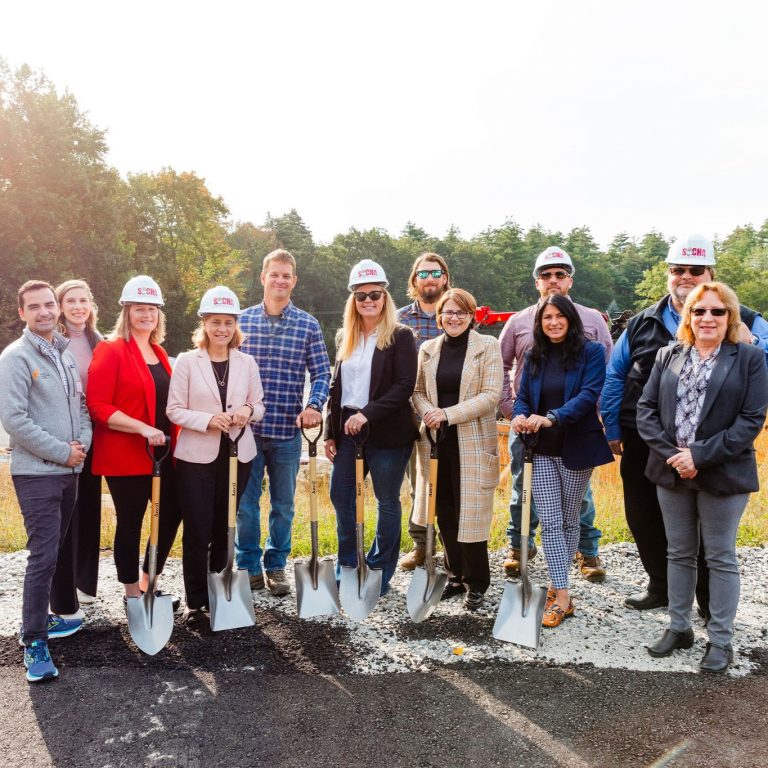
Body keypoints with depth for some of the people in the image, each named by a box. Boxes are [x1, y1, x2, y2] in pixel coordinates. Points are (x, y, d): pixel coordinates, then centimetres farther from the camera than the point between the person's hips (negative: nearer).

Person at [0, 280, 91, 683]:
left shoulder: (65, 355, 11)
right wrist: (62, 452, -14)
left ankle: (42, 618, 31)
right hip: (36, 473, -7)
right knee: (43, 556, -8)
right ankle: (34, 643, 2)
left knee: (56, 551, 15)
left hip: (69, 471, 7)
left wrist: (83, 442, -4)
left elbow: (81, 404, 15)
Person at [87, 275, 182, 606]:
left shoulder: (159, 353, 13)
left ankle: (148, 584, 31)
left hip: (162, 453, 8)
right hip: (125, 455, -7)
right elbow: (97, 406, -17)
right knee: (130, 522, 5)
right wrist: (143, 428, -25)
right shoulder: (110, 350, -10)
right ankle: (133, 594, 22)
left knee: (172, 514, 13)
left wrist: (173, 440, 13)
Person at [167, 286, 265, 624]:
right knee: (197, 531, 0)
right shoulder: (186, 361, -2)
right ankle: (196, 601, 14)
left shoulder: (247, 362, 6)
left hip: (237, 455, 3)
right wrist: (208, 420, -19)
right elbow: (174, 410, -4)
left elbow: (260, 406, 10)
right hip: (196, 456, -3)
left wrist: (248, 411, -13)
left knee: (224, 528, 10)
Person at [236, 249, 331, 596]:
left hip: (287, 430, 0)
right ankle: (249, 566, 24)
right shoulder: (243, 320, 3)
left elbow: (321, 373, 1)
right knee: (245, 502, 8)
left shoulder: (308, 325, 1)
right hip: (247, 427, 0)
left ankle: (276, 567, 27)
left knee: (283, 503, 12)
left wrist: (314, 405, -17)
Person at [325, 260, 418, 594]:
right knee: (340, 496, 9)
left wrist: (367, 414, -22)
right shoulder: (345, 337, 12)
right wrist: (330, 432, 10)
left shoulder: (400, 336, -6)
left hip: (387, 432, -6)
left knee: (387, 501, 6)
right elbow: (337, 387, 14)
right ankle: (347, 566, 27)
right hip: (348, 431, 6)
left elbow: (404, 385, -14)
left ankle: (380, 572, 20)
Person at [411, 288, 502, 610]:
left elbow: (491, 395, -9)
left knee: (471, 513, 0)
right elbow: (418, 391, 13)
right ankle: (456, 575, 25)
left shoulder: (487, 346, -2)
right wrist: (428, 411, -10)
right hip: (437, 442, 4)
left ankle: (476, 583, 15)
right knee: (445, 513, 9)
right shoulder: (428, 349, 10)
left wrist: (447, 414, -16)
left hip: (472, 442, -4)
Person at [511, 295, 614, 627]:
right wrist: (520, 416, -18)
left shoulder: (591, 352, -5)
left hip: (576, 447, -3)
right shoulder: (534, 357, 8)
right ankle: (562, 596, 1)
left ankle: (556, 585, 24)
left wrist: (551, 418, -32)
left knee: (568, 521, 10)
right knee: (550, 522, -2)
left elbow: (589, 394, -18)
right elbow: (522, 396, 7)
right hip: (542, 450, 3)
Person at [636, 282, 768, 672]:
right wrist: (671, 454, -11)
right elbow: (646, 408, 2)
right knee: (679, 553, 14)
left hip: (723, 474, -3)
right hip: (672, 472, 3)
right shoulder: (668, 356, 7)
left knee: (720, 558, 7)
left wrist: (701, 455, -17)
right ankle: (679, 628, 28)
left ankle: (720, 640, 19)